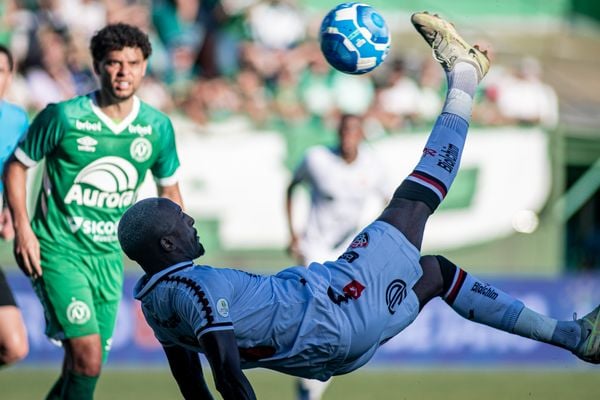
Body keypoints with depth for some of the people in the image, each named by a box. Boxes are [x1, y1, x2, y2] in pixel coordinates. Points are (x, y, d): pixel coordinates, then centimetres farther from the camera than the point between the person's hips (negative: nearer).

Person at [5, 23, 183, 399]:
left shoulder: (158, 127, 0)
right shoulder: (63, 116, -12)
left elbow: (169, 188, 16)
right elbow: (17, 166, 0)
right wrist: (22, 228, -11)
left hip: (109, 256, 5)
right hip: (58, 252, -5)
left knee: (85, 365, 7)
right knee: (87, 355, -19)